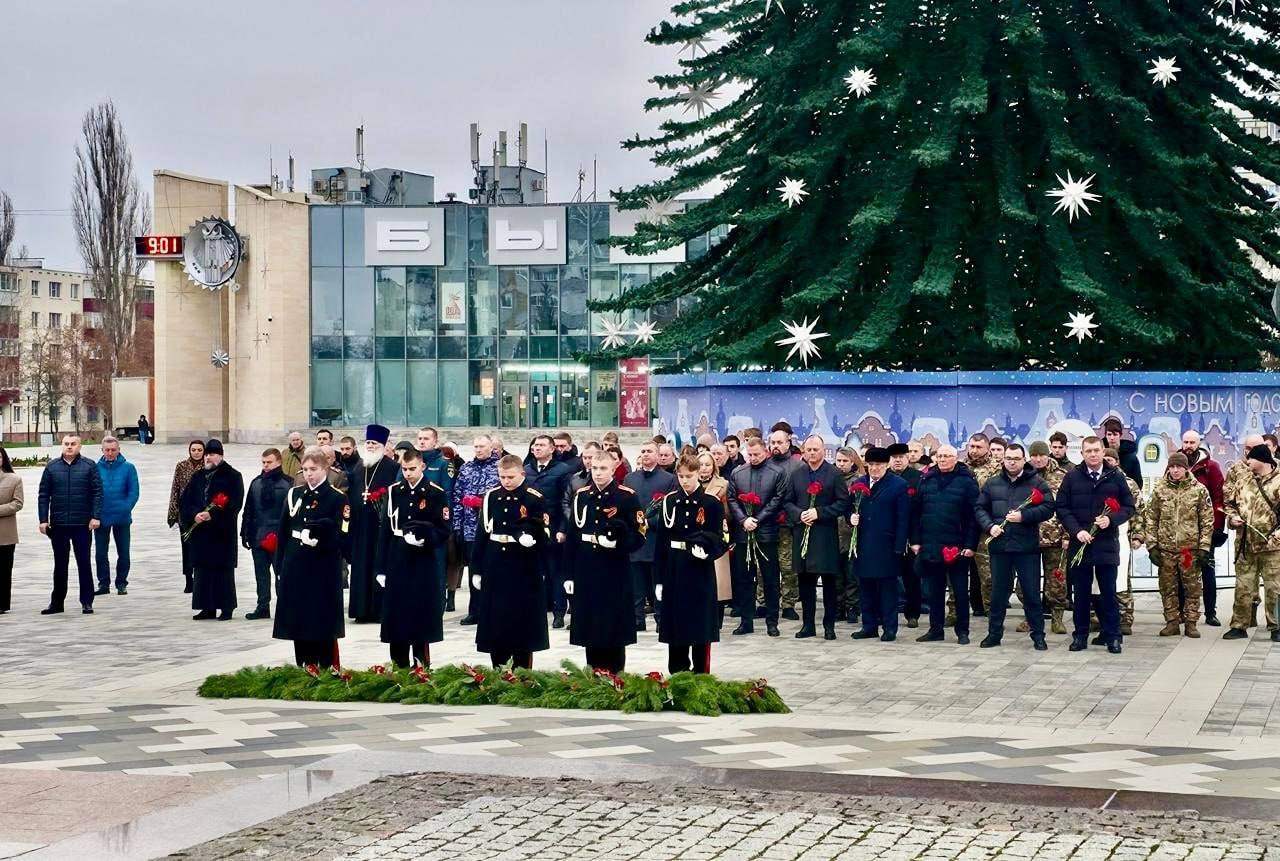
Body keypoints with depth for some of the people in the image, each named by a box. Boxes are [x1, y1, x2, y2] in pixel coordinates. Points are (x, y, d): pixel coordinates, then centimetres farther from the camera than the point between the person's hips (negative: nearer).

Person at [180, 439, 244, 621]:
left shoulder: (232, 476, -2)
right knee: (203, 570, 6)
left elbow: (234, 503, -11)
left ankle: (226, 608, 3)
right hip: (200, 531, 6)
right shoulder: (199, 476, 15)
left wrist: (212, 515, -19)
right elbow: (186, 500, 11)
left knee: (223, 569, -3)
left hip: (223, 531, -6)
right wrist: (194, 515, -8)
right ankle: (207, 607, 12)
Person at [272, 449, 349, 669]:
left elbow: (341, 537, -8)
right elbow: (282, 533, 11)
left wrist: (319, 537, -26)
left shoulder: (338, 498, -3)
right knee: (299, 626, 8)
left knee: (324, 628, -2)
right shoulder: (293, 494, 11)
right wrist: (280, 566, 5)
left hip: (323, 573, -5)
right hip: (295, 570, 5)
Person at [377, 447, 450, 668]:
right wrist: (381, 567, 5)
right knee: (396, 618, 6)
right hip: (397, 564, 3)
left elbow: (443, 531, -4)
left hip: (424, 565, -3)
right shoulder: (394, 492, 7)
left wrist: (424, 540, -23)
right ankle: (398, 667, 15)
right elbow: (386, 530, 7)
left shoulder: (436, 494, -4)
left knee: (421, 618, 0)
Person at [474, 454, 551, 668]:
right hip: (494, 569, 4)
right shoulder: (491, 496, 6)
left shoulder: (536, 499, -6)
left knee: (522, 623, 2)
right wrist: (476, 570, 7)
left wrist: (532, 538, -28)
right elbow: (481, 533, 9)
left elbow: (545, 536, -5)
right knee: (494, 623, 8)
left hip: (524, 572, -4)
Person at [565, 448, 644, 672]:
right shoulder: (581, 496, 8)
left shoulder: (627, 497, -4)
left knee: (613, 629, 0)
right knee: (590, 629, 8)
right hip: (586, 575, 4)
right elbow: (572, 538, 9)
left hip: (615, 575, -4)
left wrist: (618, 542, -24)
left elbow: (639, 536, -4)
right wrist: (569, 575, 6)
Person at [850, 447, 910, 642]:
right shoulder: (858, 484, 11)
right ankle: (869, 626, 17)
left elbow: (903, 519, -6)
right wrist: (852, 517, -5)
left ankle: (890, 628, 6)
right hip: (863, 544, 5)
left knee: (887, 587, 0)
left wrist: (899, 547, -11)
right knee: (866, 587, 9)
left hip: (886, 545, -5)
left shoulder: (899, 485, -3)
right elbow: (850, 509, 19)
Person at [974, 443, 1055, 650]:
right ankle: (994, 633, 18)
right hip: (999, 545, 3)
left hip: (1027, 547, -3)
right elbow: (980, 508, 10)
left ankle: (1038, 635, 9)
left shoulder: (1036, 483, 1)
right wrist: (990, 526, -7)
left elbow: (1048, 507, -7)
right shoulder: (992, 483, 10)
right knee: (998, 592, 9)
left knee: (1032, 593, 1)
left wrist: (1023, 516, -17)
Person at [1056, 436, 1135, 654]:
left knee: (1109, 592, 3)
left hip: (1107, 545, -1)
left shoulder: (1116, 477, 2)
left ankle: (1112, 636, 10)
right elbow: (1061, 507, 1)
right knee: (1080, 592, 7)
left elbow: (1129, 506, 4)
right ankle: (1080, 635, 15)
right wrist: (1076, 530, -12)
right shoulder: (1072, 477, 2)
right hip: (1079, 544, 1)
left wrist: (1111, 519, -14)